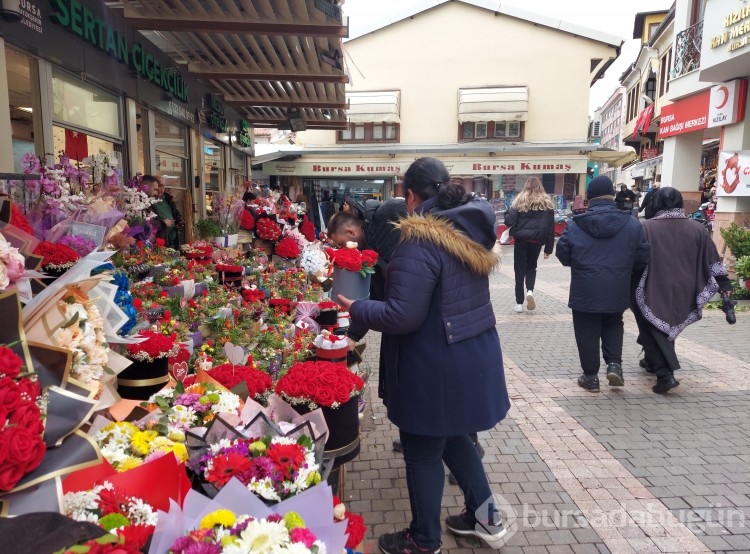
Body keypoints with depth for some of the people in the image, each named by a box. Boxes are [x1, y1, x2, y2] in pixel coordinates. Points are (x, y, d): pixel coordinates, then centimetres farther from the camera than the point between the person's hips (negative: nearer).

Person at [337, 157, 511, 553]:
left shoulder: (420, 241, -22)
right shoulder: (471, 229, 4)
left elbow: (401, 316, -24)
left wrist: (354, 308, -9)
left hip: (436, 365, -8)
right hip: (474, 354, 9)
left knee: (423, 452, 11)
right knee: (454, 437, 26)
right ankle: (485, 518, 41)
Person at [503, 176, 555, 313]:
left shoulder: (520, 200, 1)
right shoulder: (547, 202, 6)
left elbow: (509, 221, -10)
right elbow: (550, 227, 3)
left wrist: (507, 214, 14)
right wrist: (548, 248, 6)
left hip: (521, 239, -1)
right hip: (537, 240, 1)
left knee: (520, 269, 8)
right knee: (531, 266, 21)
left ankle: (519, 303, 8)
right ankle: (530, 291, -6)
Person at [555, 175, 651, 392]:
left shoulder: (575, 225, -8)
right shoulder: (632, 223, -3)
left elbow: (562, 254, -2)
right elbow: (644, 256, 1)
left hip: (585, 291, -2)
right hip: (617, 290, 2)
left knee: (587, 333, 10)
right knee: (613, 326, 25)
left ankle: (591, 376, 16)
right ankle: (614, 364, 11)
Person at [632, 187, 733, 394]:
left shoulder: (646, 227, -9)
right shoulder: (697, 228, 2)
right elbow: (712, 260, 5)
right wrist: (725, 285, 12)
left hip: (654, 291, -4)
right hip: (683, 291, 5)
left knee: (654, 330, 4)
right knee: (668, 326, 25)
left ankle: (665, 374, -11)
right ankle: (652, 361, 40)